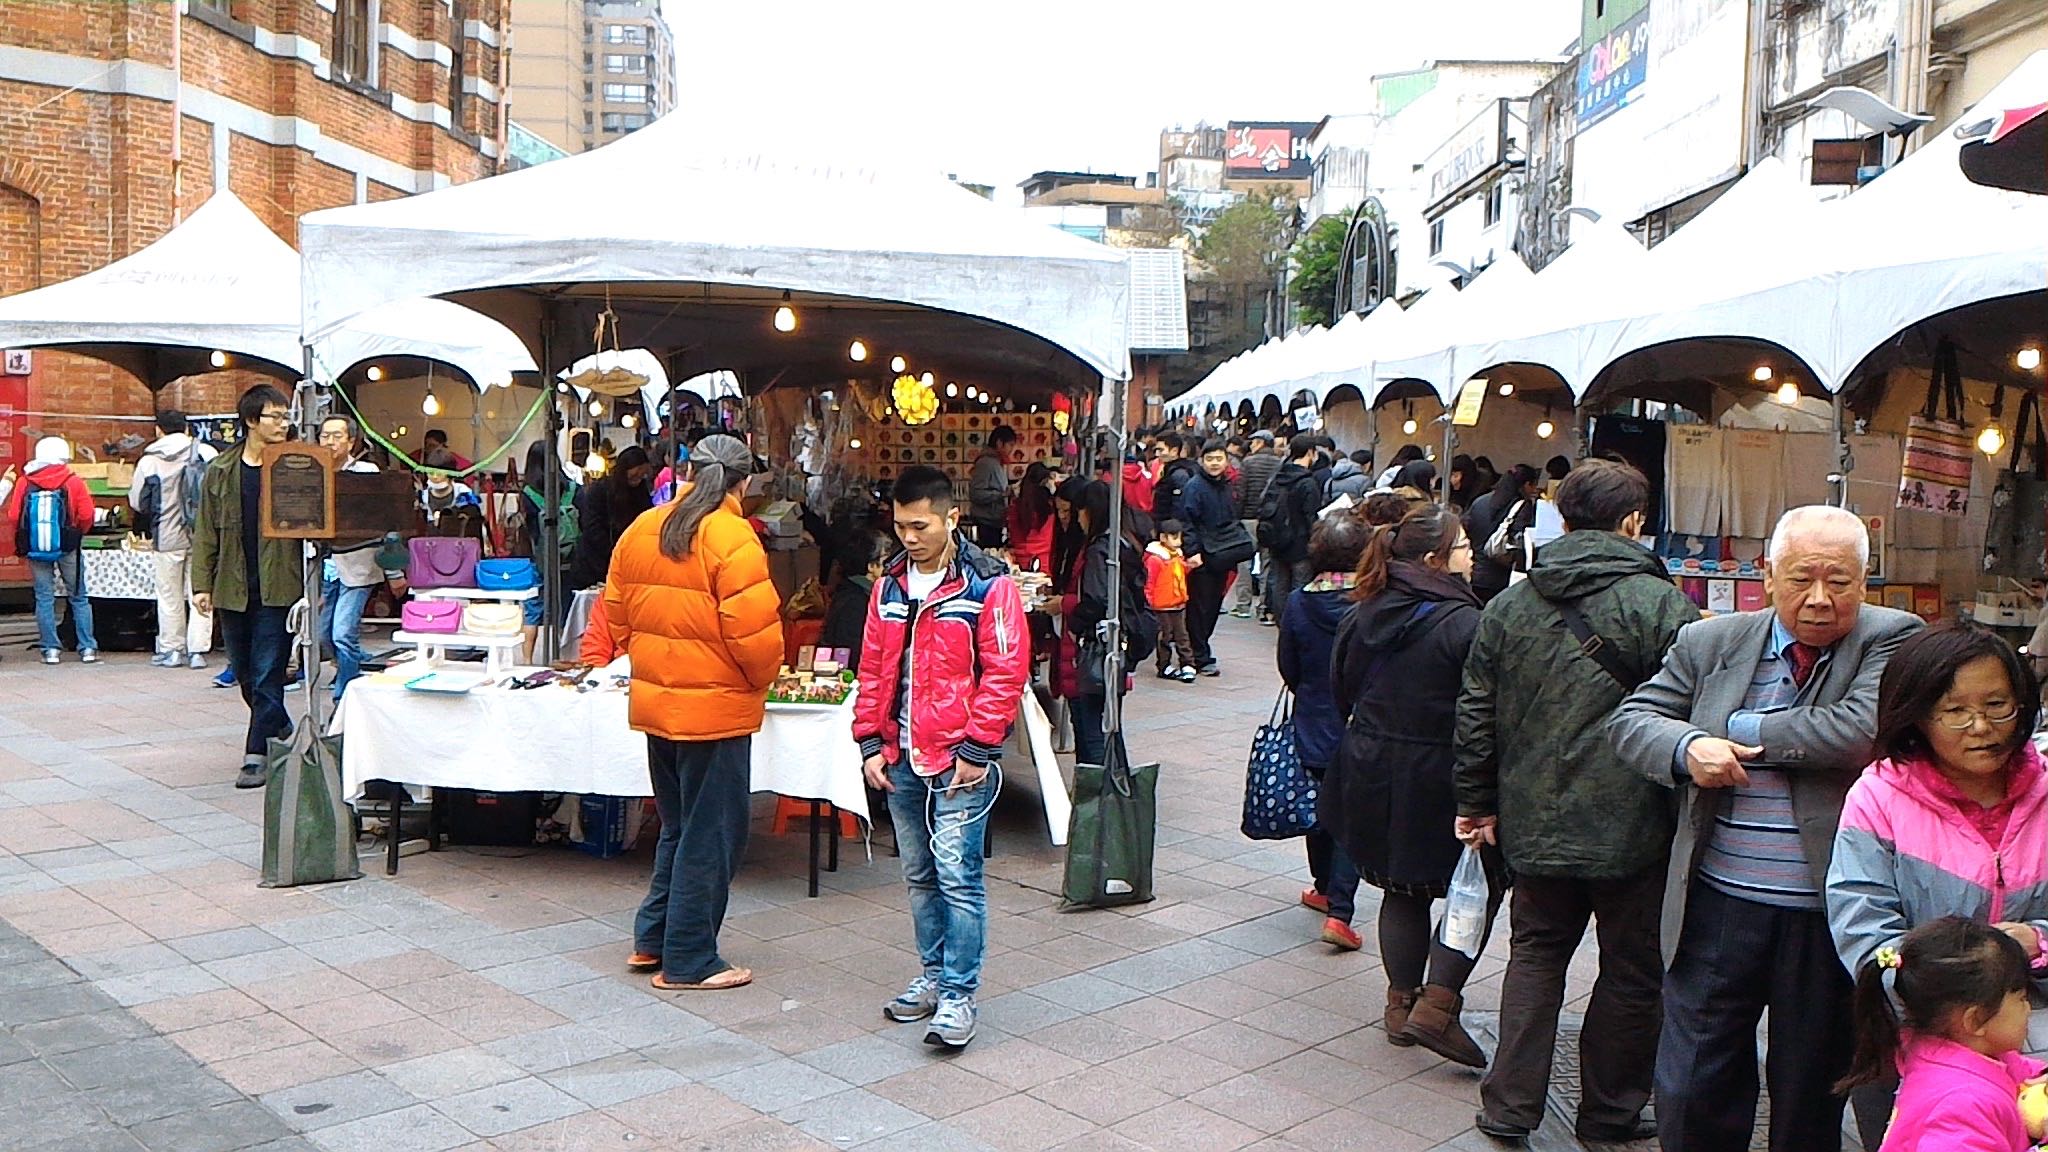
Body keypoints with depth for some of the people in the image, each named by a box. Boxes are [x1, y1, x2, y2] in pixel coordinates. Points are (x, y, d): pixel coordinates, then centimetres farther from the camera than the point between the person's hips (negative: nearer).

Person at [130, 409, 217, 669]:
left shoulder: (148, 461, -4)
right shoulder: (207, 453, -4)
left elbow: (137, 502, 2)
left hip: (167, 537, -1)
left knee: (170, 596, 10)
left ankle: (171, 650, 15)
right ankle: (197, 650, 4)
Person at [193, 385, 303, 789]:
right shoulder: (220, 472, 6)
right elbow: (206, 532, 9)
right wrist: (202, 584, 2)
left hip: (278, 588, -3)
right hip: (233, 589, 4)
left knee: (268, 676, -4)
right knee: (245, 675, 13)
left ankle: (257, 755, 2)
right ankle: (284, 734, 31)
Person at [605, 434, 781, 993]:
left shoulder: (641, 530, 4)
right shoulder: (732, 538, -18)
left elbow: (616, 615, 11)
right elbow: (755, 631, -21)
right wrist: (761, 680, -2)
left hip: (655, 702, 7)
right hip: (716, 708, -7)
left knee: (677, 826, 22)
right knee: (710, 836, 5)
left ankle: (652, 939, 28)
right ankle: (687, 962, 13)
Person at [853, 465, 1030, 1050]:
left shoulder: (988, 584, -8)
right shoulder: (891, 583, 10)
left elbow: (1005, 673, -11)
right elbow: (873, 668, 14)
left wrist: (976, 749, -13)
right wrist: (872, 742, 6)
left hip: (959, 761, -6)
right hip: (901, 760, 6)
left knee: (957, 876, -6)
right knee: (919, 876, 15)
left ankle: (959, 992, 2)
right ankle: (933, 972, 28)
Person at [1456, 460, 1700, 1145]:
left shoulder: (1509, 605, 4)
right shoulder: (1660, 604, -11)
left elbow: (1476, 715, 7)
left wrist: (1479, 802, 16)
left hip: (1534, 824, 4)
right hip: (1630, 825, -4)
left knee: (1536, 952, 17)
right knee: (1631, 969, 11)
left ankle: (1509, 1106, 17)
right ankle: (1609, 1113, 23)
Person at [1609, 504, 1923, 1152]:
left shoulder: (1892, 640, -3)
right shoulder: (1710, 643, 6)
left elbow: (1864, 729, -19)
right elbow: (1630, 720, 8)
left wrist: (1743, 730, -10)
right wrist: (1687, 747, -14)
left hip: (1828, 915, -2)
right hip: (1718, 905, 2)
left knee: (1812, 1097, 15)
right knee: (1691, 1091, 7)